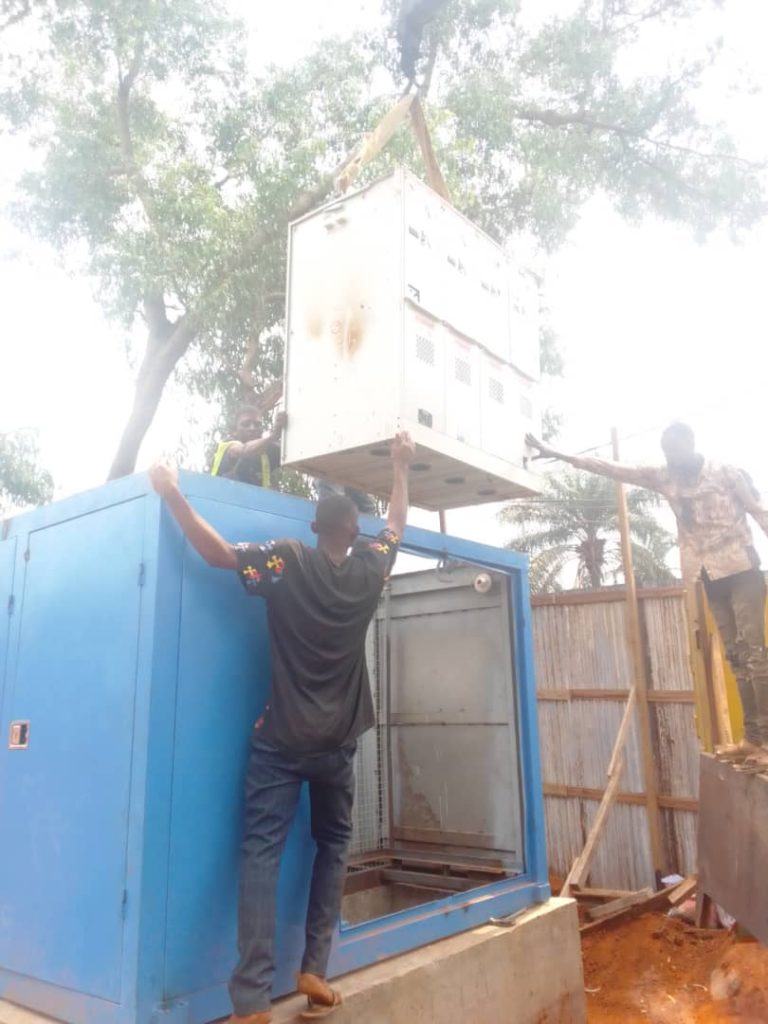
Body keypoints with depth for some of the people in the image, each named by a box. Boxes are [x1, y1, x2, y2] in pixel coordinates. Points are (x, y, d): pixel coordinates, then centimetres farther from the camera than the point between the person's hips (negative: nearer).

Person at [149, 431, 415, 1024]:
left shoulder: (287, 560, -6)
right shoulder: (370, 569, 2)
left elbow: (220, 553, -11)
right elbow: (398, 524, 18)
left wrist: (174, 496, -4)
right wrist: (402, 467, 29)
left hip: (281, 740, -2)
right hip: (337, 742, 3)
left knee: (261, 853, -1)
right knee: (333, 847, 19)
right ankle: (315, 970, 17)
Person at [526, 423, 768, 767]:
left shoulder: (727, 472, -1)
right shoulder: (664, 477, 7)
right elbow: (613, 469, 4)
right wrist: (560, 456, 0)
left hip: (740, 569, -4)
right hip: (709, 574, 4)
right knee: (735, 655, 3)